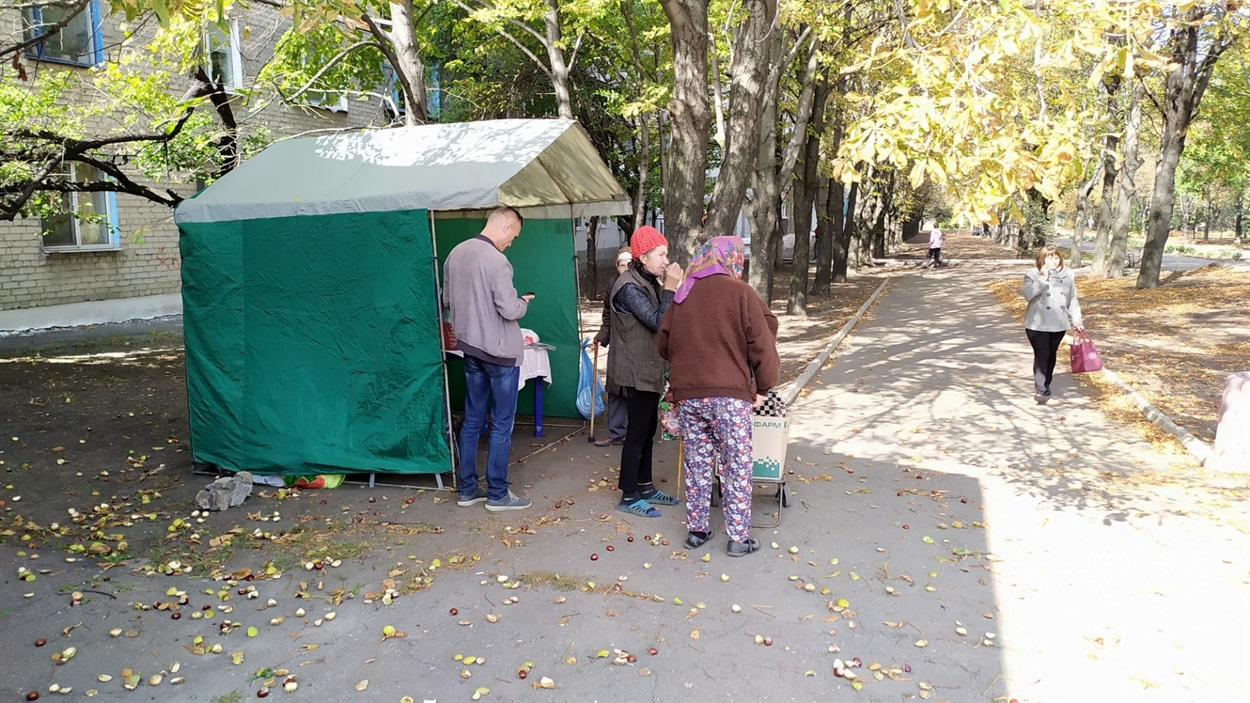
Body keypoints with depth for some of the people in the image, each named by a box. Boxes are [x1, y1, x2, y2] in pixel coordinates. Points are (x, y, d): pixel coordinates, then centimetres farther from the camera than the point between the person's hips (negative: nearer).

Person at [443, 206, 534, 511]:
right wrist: (524, 301, -2)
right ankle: (497, 494, 10)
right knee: (501, 425, 3)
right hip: (500, 352, -8)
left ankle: (467, 489, 21)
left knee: (472, 420, 14)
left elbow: (447, 298, 15)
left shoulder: (456, 253, 5)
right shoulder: (496, 260, -20)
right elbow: (509, 310, -22)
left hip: (471, 348, 8)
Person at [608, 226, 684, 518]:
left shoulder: (649, 282, 12)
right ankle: (629, 496, 5)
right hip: (635, 371, -10)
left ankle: (644, 486, 26)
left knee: (647, 430, 15)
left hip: (649, 369, 10)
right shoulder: (630, 287, -19)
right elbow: (657, 322, -22)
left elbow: (660, 320, 10)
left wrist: (666, 288, 1)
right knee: (637, 432, -4)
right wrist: (670, 289, -19)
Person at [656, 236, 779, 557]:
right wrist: (763, 386, 4)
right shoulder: (739, 293, -7)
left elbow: (663, 343, 16)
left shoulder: (682, 295, 9)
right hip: (729, 394, -5)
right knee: (736, 467, 5)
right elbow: (762, 344, -8)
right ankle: (738, 538, 11)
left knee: (697, 465, 14)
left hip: (687, 394, 5)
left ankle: (697, 530, 22)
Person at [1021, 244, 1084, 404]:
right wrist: (1043, 278, -24)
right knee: (1041, 355, -10)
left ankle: (1046, 385, 28)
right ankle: (1040, 390, -11)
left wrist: (1077, 321, 9)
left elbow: (1072, 301, 10)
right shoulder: (1033, 274, -6)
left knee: (1051, 355, 15)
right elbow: (1027, 294, -22)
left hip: (1059, 324, 4)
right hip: (1038, 324, -4)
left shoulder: (1068, 275, 4)